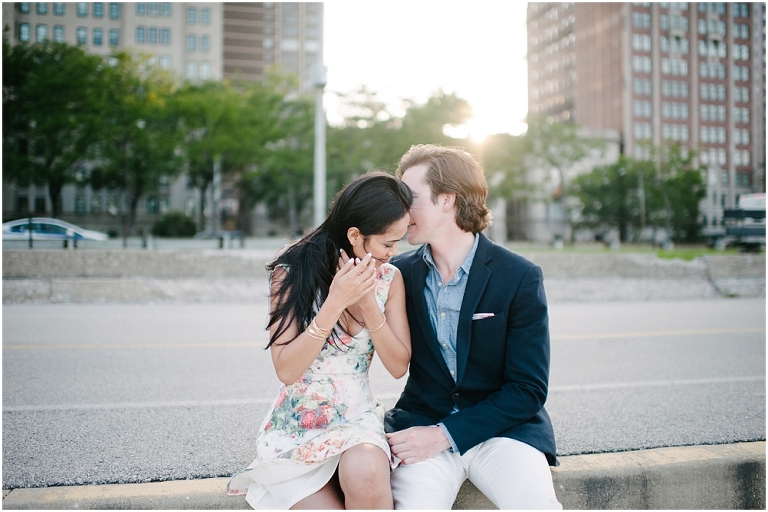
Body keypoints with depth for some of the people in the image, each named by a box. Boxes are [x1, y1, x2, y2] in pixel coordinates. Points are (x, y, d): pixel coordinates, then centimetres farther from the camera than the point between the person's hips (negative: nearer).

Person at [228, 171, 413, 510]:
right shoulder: (293, 272, -9)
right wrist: (336, 302, -22)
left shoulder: (389, 279, 0)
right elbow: (286, 370, -13)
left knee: (366, 476, -32)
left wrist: (368, 303, -15)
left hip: (358, 420, 1)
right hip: (297, 427, -1)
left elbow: (399, 366, -2)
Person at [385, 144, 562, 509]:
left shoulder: (520, 277, -6)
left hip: (500, 427, -1)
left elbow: (528, 389, -7)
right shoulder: (401, 273, 5)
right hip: (421, 422, 1)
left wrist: (445, 434, -16)